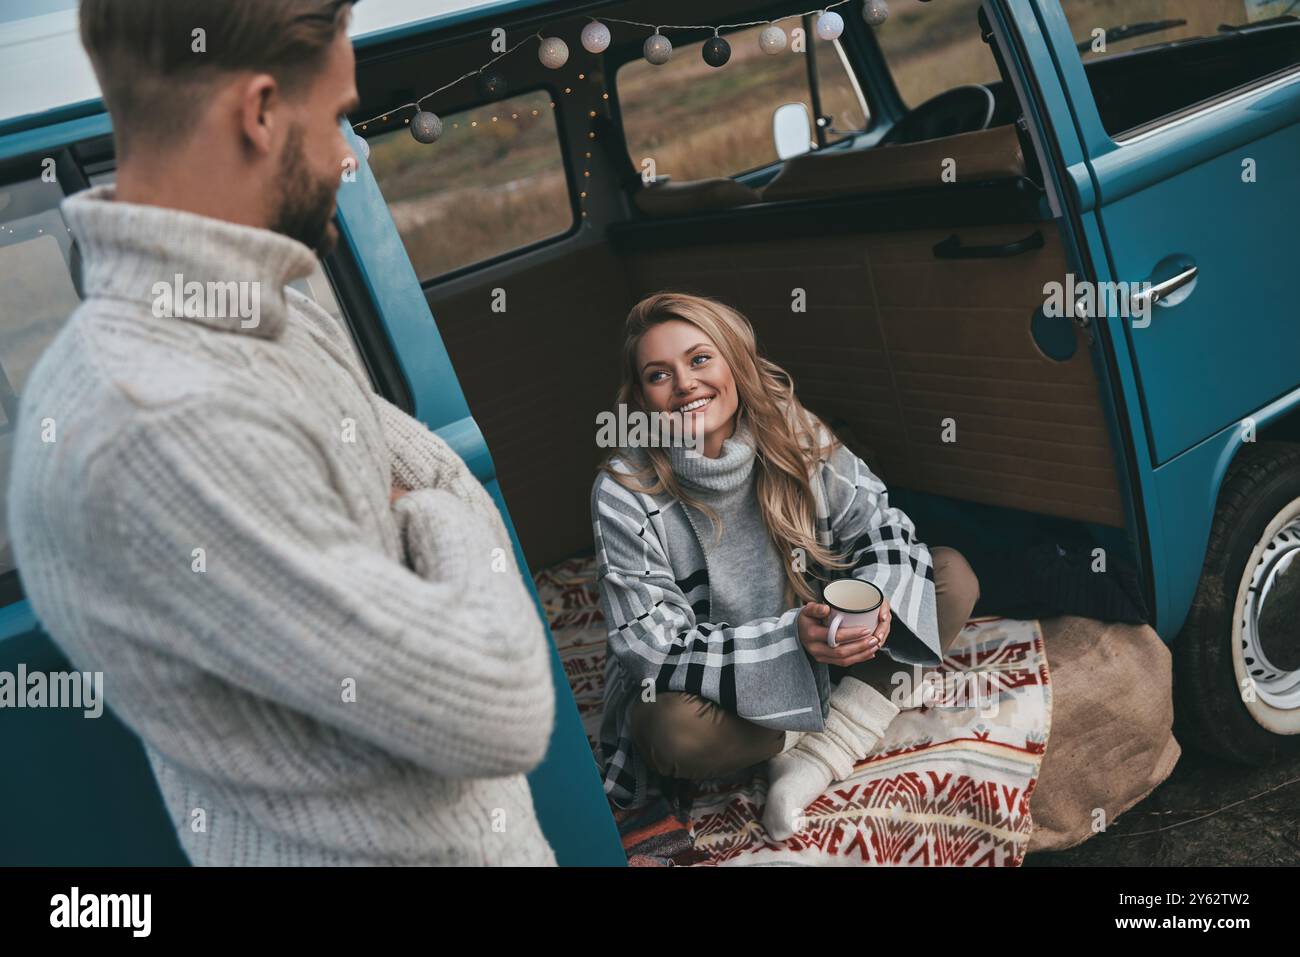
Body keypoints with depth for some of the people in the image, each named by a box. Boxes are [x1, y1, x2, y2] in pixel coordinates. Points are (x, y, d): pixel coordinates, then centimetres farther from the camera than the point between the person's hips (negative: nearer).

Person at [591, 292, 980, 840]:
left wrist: (874, 596, -26)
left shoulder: (792, 433, -11)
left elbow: (879, 520, -3)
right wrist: (789, 639, -34)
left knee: (952, 574, -9)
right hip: (724, 685, -4)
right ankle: (870, 701, -9)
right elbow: (651, 646, -23)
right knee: (672, 729, -38)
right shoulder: (624, 495, -21)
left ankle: (819, 754, -18)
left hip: (822, 644, 4)